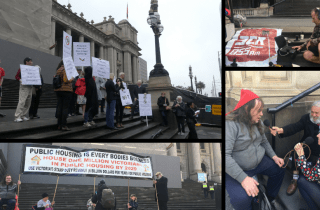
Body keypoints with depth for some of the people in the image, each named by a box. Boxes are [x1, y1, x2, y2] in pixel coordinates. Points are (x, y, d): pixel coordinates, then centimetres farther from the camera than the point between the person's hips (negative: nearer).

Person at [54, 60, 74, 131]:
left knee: (60, 107, 9)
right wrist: (71, 79, -1)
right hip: (66, 90, -8)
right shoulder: (65, 69, -11)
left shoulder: (58, 70, 13)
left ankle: (59, 125, 12)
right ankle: (64, 125, -6)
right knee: (65, 107, -5)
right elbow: (66, 80, -18)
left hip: (58, 90, 8)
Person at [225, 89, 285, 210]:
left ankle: (270, 199, 30)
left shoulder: (257, 122, 4)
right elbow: (225, 156, -32)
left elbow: (264, 141, 20)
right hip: (236, 170, -8)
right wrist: (243, 178, -36)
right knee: (241, 199, -29)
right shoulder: (230, 124, -25)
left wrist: (274, 157, 3)